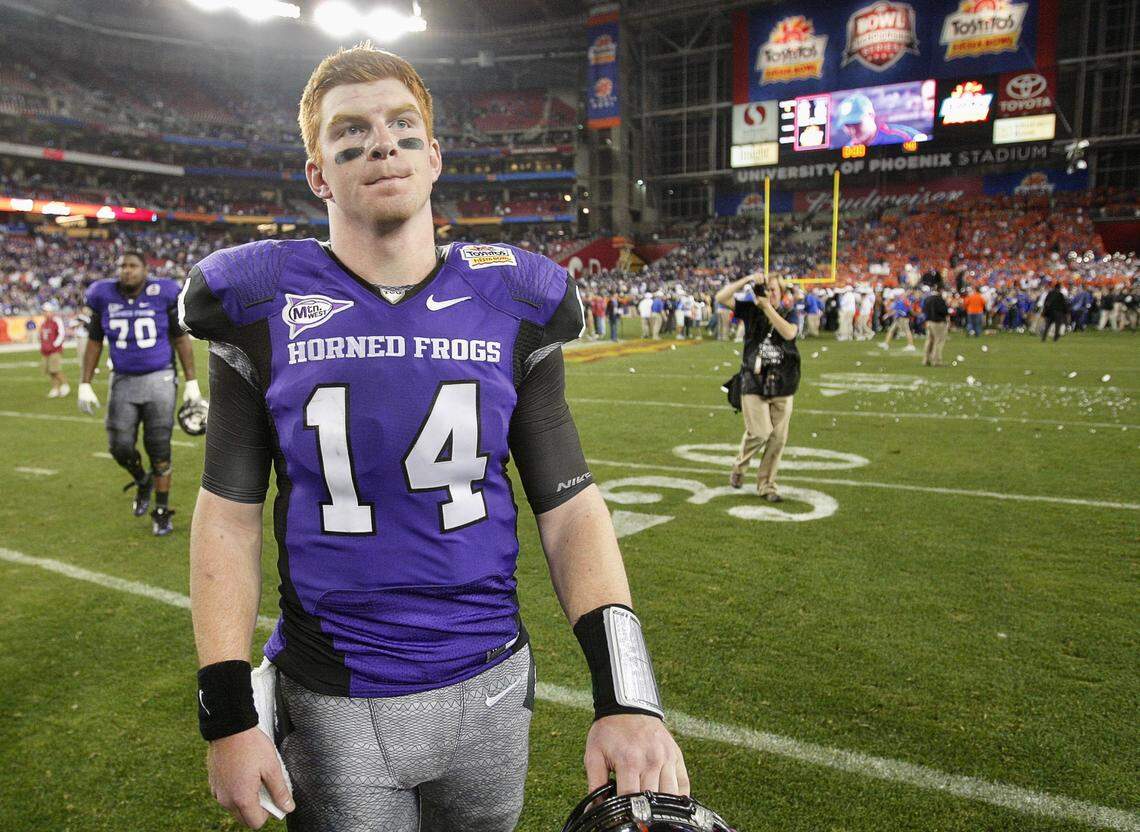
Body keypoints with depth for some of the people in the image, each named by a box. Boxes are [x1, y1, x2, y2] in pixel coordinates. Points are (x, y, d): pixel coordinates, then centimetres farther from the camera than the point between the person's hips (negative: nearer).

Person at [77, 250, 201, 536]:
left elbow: (180, 339, 1)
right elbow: (94, 342, 8)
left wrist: (192, 382, -1)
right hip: (123, 381, 2)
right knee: (120, 446, -2)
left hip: (159, 379, -2)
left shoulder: (163, 294, -5)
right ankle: (143, 481, 31)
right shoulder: (104, 296, 1)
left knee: (158, 448, 0)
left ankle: (162, 511, 14)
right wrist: (84, 385, 4)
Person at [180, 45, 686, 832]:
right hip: (331, 706, -1)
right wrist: (228, 712, -6)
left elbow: (569, 506, -5)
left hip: (488, 691, 2)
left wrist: (626, 693, -15)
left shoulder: (511, 305, -5)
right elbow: (230, 518, -2)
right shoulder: (262, 306, -7)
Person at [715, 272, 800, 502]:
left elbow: (789, 333, -15)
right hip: (754, 382, -2)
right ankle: (739, 467, 18)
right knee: (760, 432, -12)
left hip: (782, 385, 2)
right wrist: (747, 280, -13)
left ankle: (766, 485, 16)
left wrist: (767, 307, -17)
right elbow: (721, 297, -6)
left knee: (778, 437, 2)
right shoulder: (751, 309, 6)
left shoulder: (789, 313, 8)